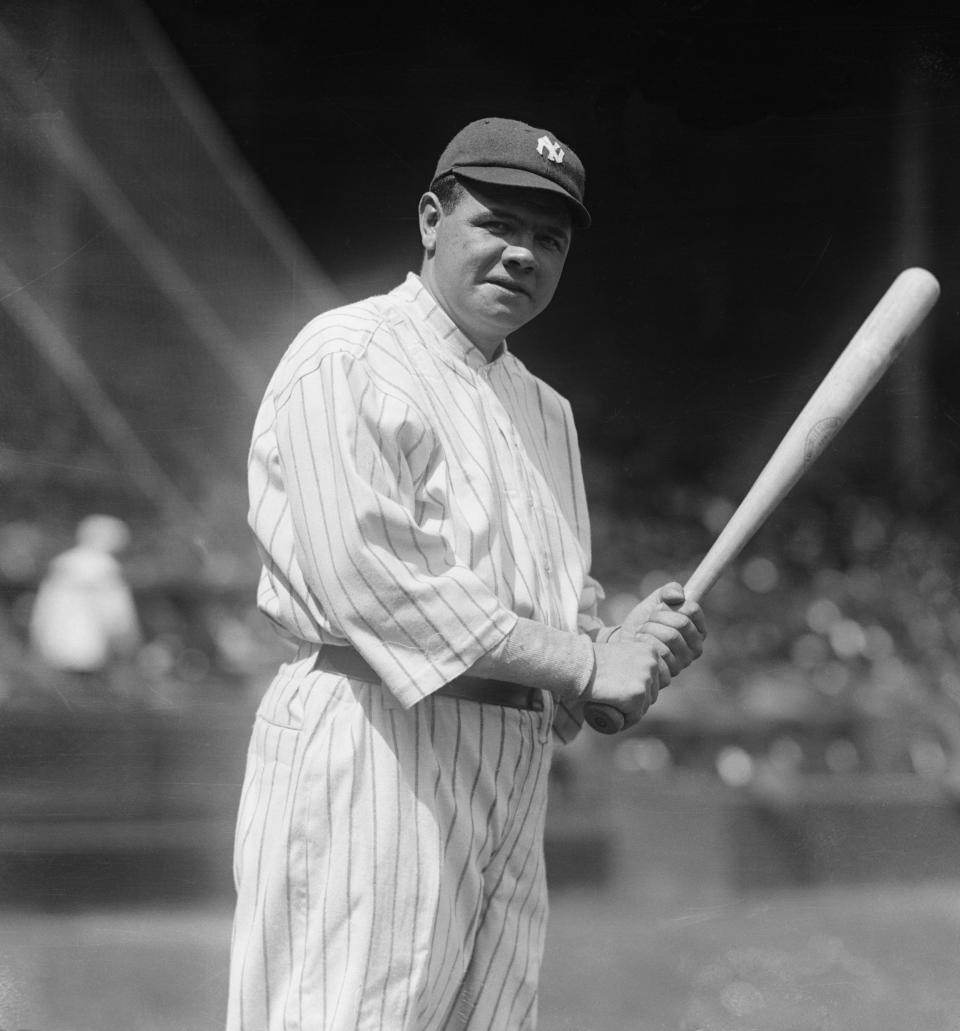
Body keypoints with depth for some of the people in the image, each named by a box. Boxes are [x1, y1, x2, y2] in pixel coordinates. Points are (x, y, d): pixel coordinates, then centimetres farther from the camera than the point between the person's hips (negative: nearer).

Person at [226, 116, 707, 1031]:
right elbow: (365, 573, -16)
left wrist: (634, 643, -3)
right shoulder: (347, 357, -3)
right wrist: (583, 662, -16)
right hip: (373, 746, -8)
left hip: (516, 781, 8)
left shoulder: (545, 410, 24)